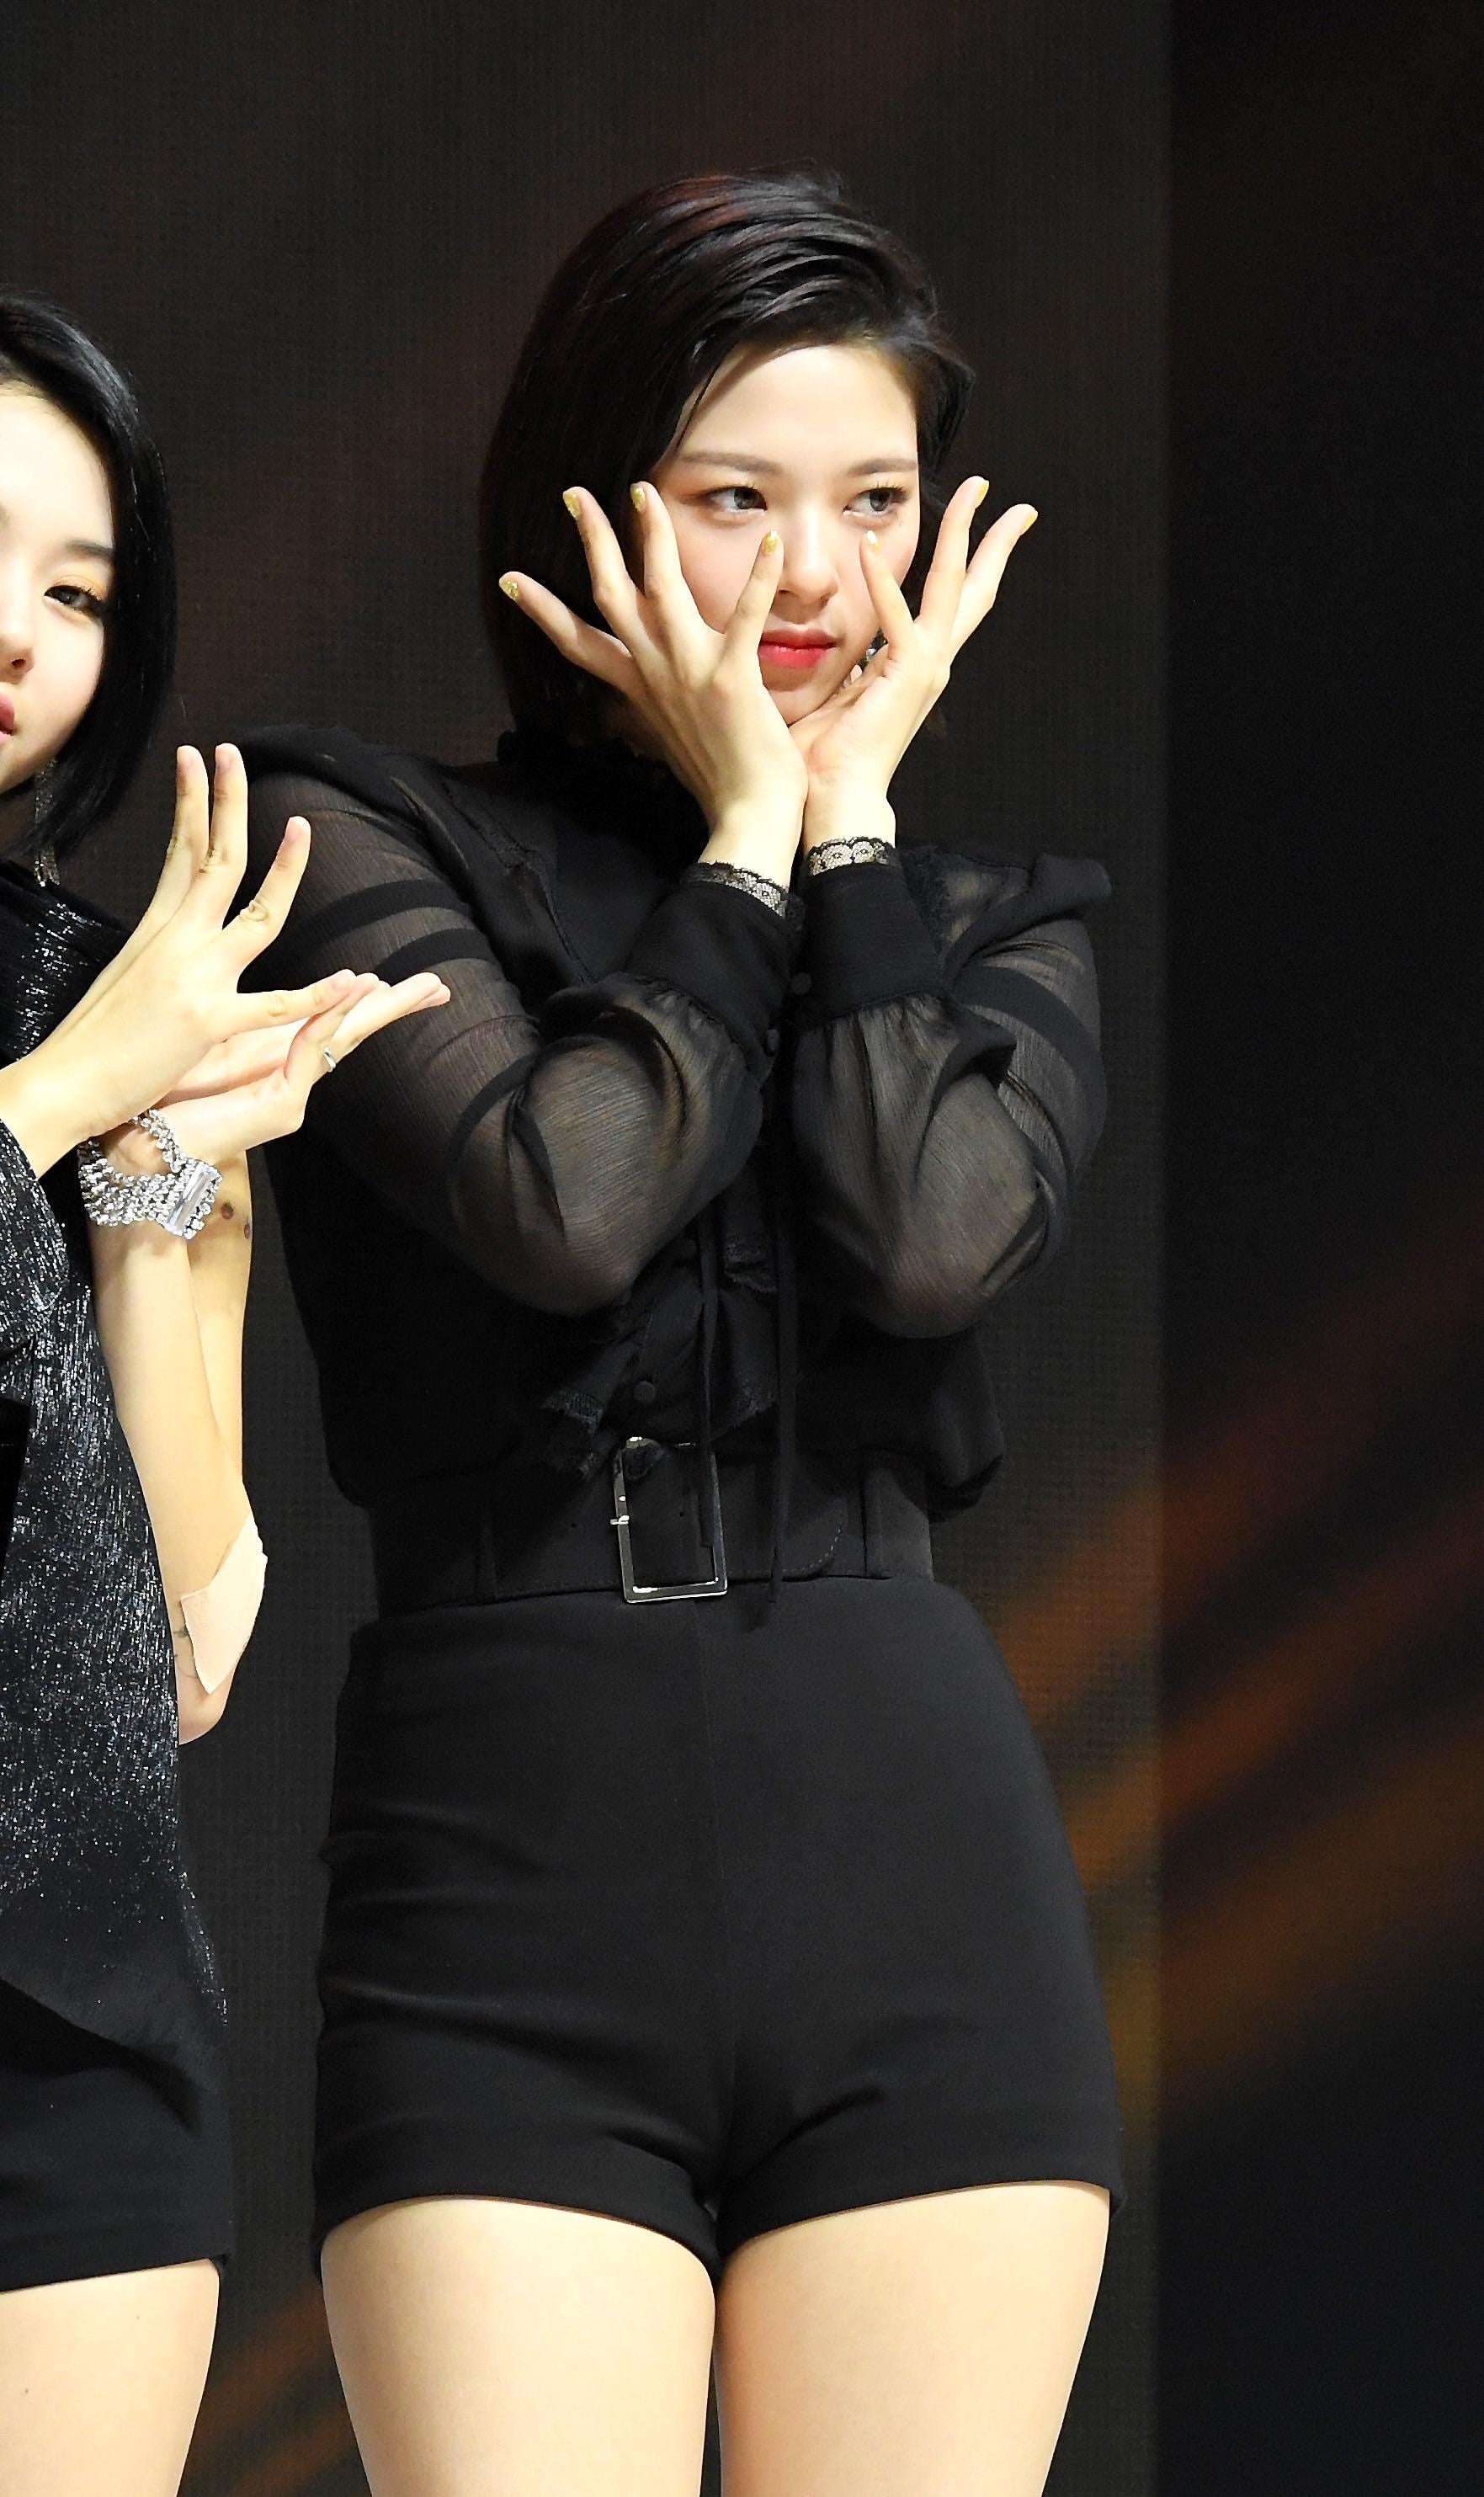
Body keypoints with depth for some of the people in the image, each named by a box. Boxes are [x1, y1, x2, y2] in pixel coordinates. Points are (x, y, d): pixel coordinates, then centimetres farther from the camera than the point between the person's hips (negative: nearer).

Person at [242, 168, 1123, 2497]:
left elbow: (934, 1241, -6)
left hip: (924, 1864, 3)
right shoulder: (370, 840, 6)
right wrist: (744, 836, 0)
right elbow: (559, 1204, -12)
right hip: (516, 1874, -3)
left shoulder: (990, 921, 16)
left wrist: (853, 814, 2)